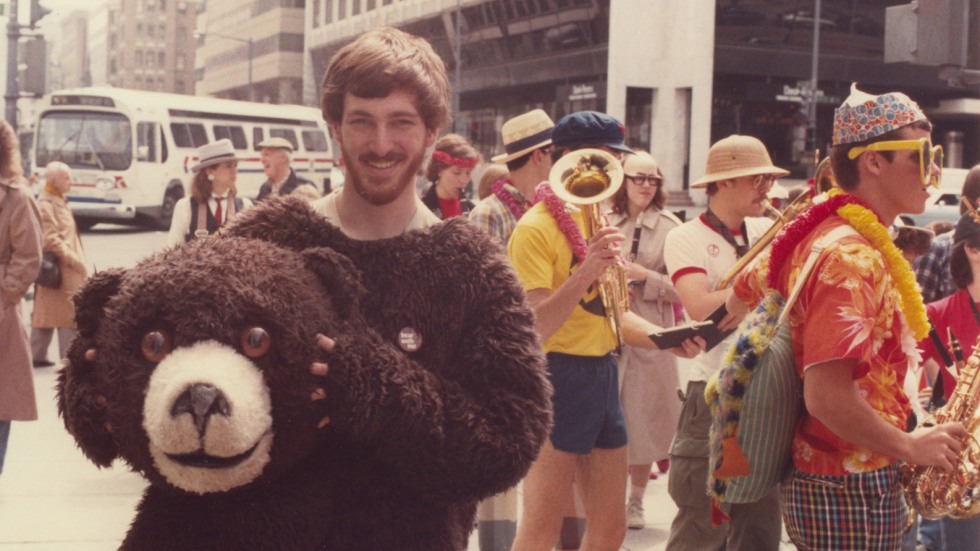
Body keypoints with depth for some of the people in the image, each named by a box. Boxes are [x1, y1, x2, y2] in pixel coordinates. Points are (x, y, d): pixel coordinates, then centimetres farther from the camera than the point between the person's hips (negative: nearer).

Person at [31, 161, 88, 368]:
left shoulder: (59, 201, 16)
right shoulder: (45, 204, -15)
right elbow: (50, 240, -22)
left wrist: (76, 261, 18)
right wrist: (74, 260, -21)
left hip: (68, 268, 10)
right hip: (59, 269, -10)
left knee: (45, 312, 12)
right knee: (69, 313, -6)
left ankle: (37, 356, 18)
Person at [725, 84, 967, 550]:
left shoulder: (818, 234, 8)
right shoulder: (853, 257, -21)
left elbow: (739, 298, 22)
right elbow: (826, 397, -29)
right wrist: (911, 447, -16)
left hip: (818, 480, 9)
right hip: (852, 493, -9)